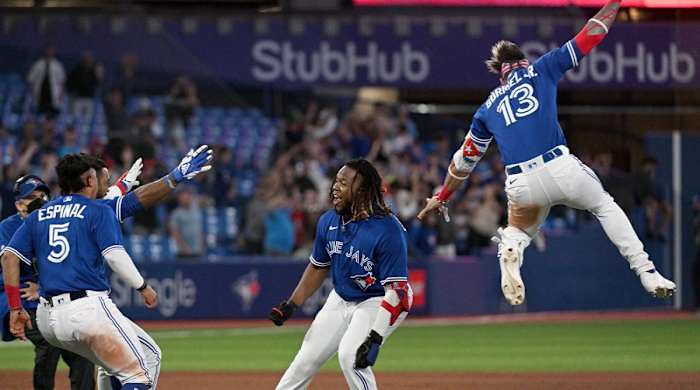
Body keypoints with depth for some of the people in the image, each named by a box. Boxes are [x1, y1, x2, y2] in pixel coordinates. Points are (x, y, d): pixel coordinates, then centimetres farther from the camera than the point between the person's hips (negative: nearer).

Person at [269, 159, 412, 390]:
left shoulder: (388, 230, -29)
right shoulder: (328, 222, -7)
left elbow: (397, 290, -31)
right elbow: (318, 267, 11)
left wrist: (375, 338, -39)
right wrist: (291, 305, 9)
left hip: (379, 303, -7)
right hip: (341, 299, 7)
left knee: (350, 356, -26)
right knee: (307, 358, 8)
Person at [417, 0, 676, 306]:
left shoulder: (488, 108, 23)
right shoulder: (540, 70, 16)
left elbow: (464, 159, 29)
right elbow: (589, 36, 19)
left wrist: (442, 197, 41)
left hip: (520, 186, 2)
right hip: (559, 167, -2)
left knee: (518, 232, 30)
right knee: (605, 206, 22)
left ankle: (510, 248, -9)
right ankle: (646, 273, 8)